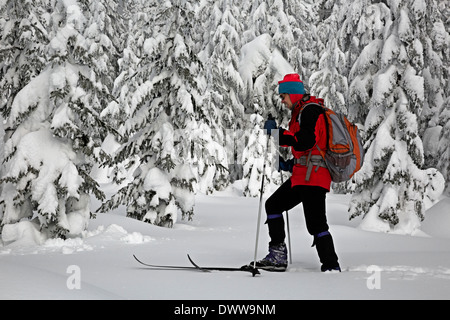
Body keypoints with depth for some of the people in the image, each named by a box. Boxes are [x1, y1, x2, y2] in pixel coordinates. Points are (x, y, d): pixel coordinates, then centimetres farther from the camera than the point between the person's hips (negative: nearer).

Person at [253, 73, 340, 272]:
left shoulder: (310, 110, -10)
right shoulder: (301, 112, 22)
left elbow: (305, 142, -25)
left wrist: (276, 132, -18)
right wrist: (291, 165, 18)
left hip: (313, 176, -11)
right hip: (302, 175, 11)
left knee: (315, 223, -12)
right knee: (273, 204, 13)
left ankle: (331, 266, -9)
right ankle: (278, 256, 11)